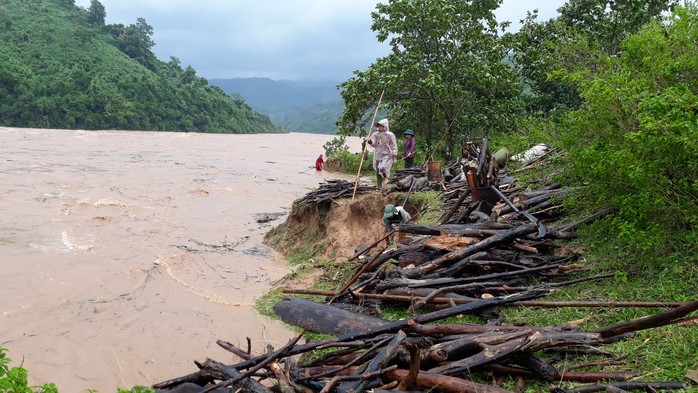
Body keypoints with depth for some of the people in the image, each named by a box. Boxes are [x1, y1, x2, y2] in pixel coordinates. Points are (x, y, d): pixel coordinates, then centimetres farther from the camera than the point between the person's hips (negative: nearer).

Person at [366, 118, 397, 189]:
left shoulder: (390, 135, -3)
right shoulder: (376, 134, 9)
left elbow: (394, 146, -3)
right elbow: (374, 144, 7)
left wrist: (394, 154, -12)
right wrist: (370, 142, -15)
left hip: (387, 155, -5)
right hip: (378, 155, 5)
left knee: (382, 168, -24)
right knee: (378, 171, 6)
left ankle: (385, 176, 9)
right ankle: (379, 186, 17)